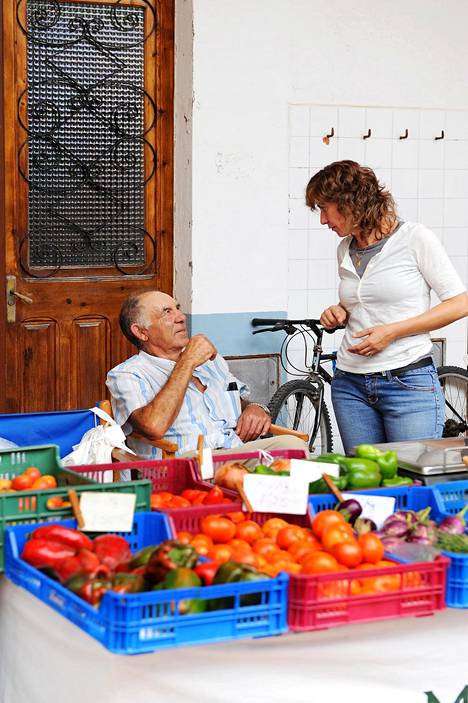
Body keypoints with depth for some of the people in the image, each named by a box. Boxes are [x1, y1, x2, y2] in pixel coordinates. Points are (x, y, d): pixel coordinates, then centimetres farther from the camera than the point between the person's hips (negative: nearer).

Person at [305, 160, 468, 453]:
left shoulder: (415, 238, -5)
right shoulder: (346, 249, 13)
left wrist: (392, 331, -14)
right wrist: (341, 313, 5)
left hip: (409, 382, -6)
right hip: (351, 385, 6)